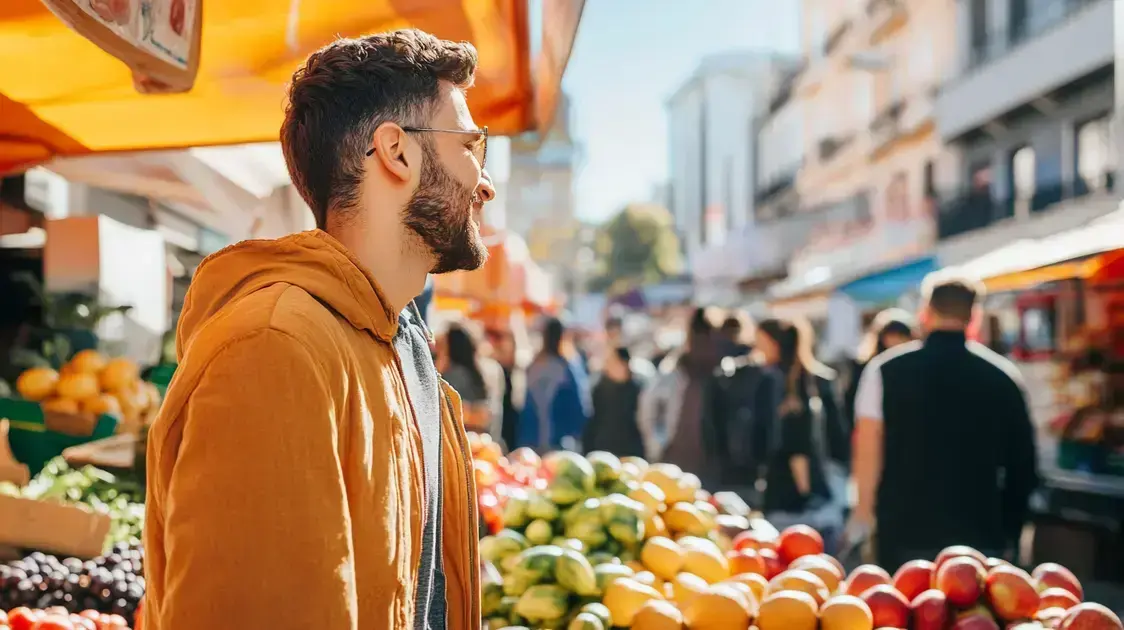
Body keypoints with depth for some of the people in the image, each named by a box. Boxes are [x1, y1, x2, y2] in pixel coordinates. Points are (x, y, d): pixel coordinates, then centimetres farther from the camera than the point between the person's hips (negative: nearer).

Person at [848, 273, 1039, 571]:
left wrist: (864, 510, 9)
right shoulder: (1003, 375, 1)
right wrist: (1008, 533, 14)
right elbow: (1022, 466, 5)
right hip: (981, 537, 1)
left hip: (904, 534, -1)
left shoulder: (886, 369, -3)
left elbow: (869, 451, -3)